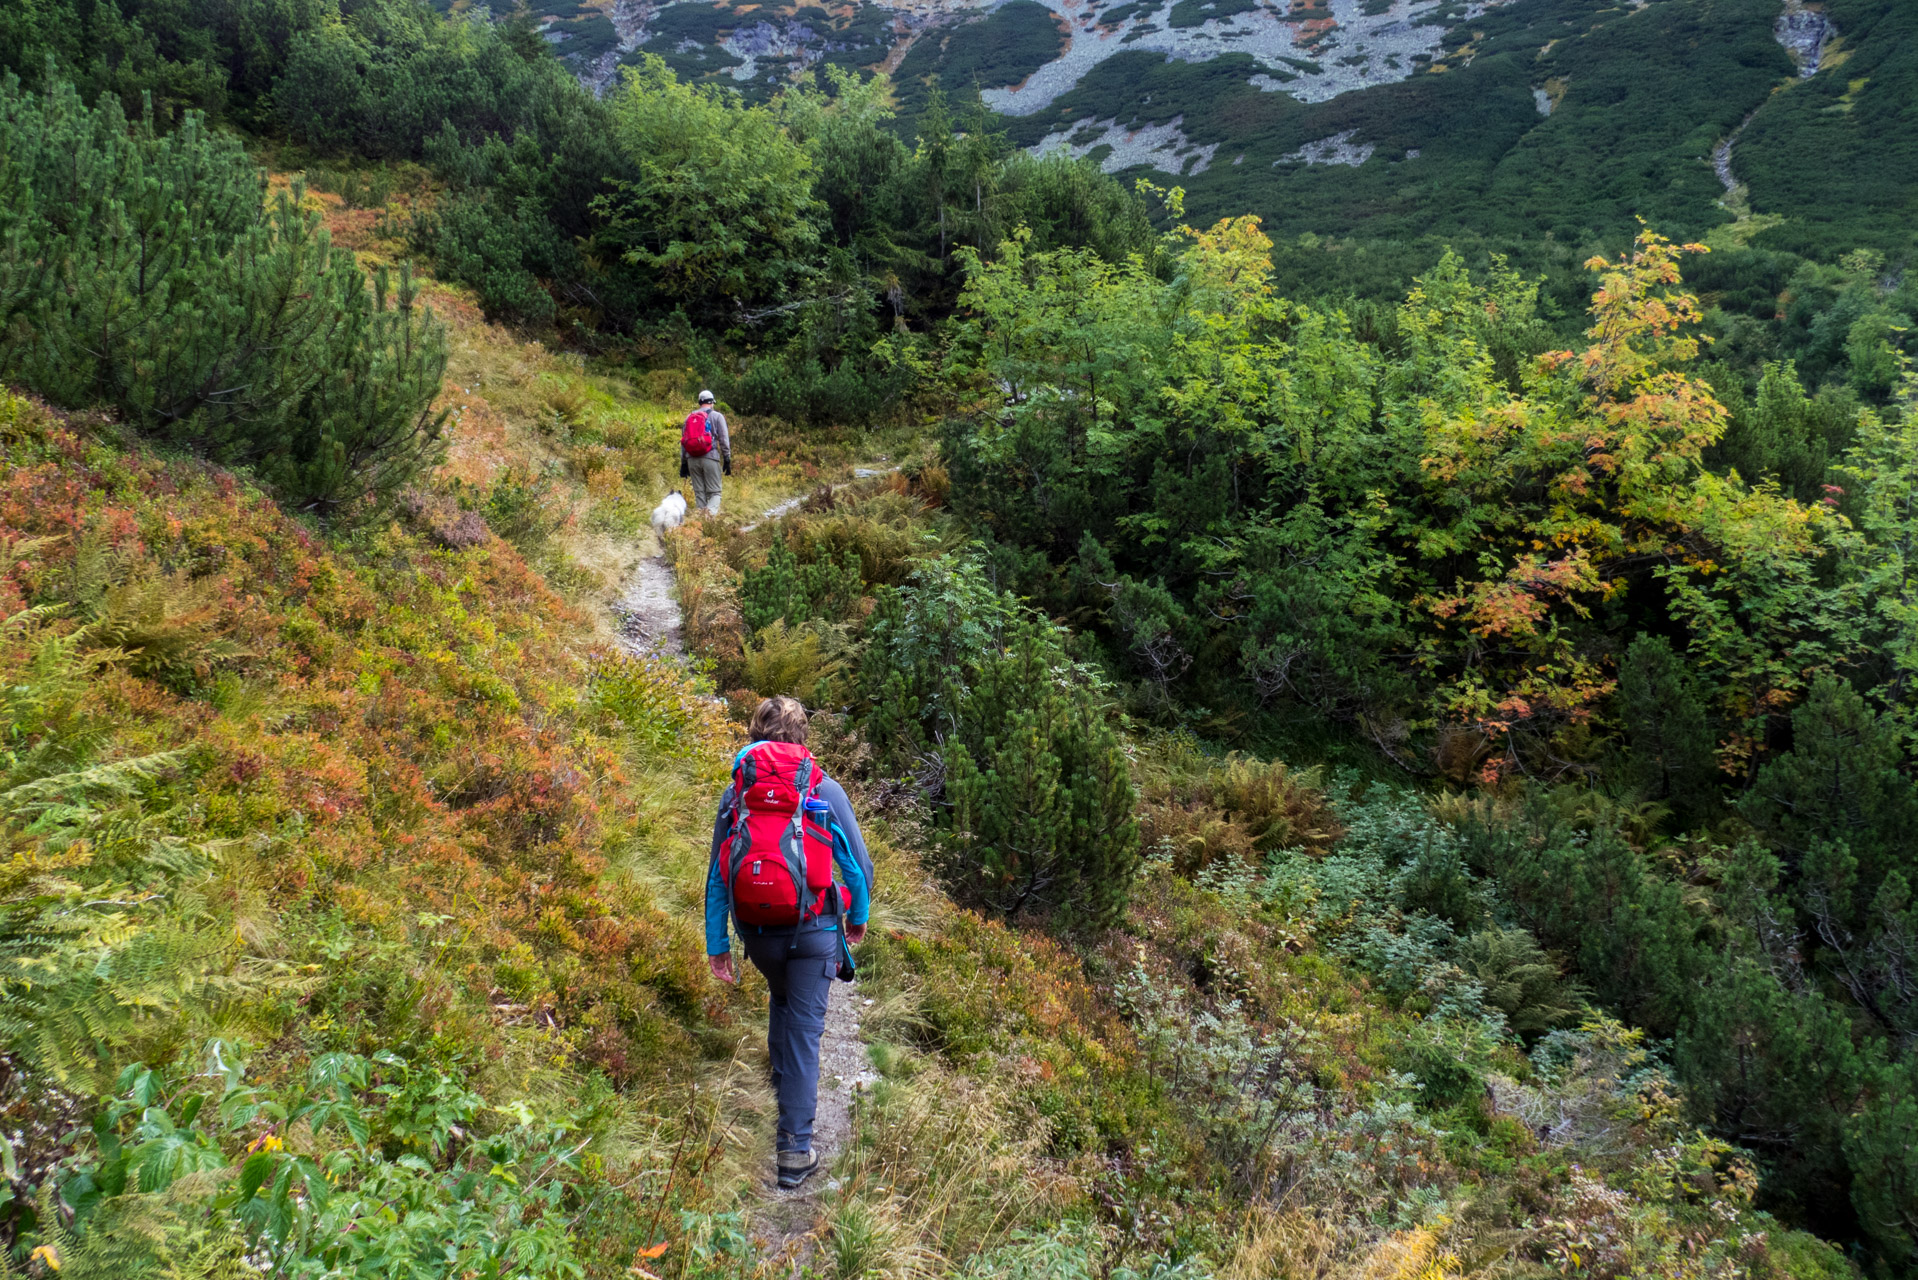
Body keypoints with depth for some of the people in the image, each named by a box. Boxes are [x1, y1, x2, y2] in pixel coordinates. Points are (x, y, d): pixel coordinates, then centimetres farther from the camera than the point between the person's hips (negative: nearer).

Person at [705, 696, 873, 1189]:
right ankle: (795, 1149, 0)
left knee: (781, 997, 32)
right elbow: (858, 864, -1)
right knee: (805, 1028, 1)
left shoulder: (734, 795, 0)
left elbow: (717, 875, 2)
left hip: (758, 933, 3)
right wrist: (858, 917, 16)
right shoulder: (826, 790, -5)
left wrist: (717, 944, 9)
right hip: (814, 929, -3)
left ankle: (784, 1080, 44)